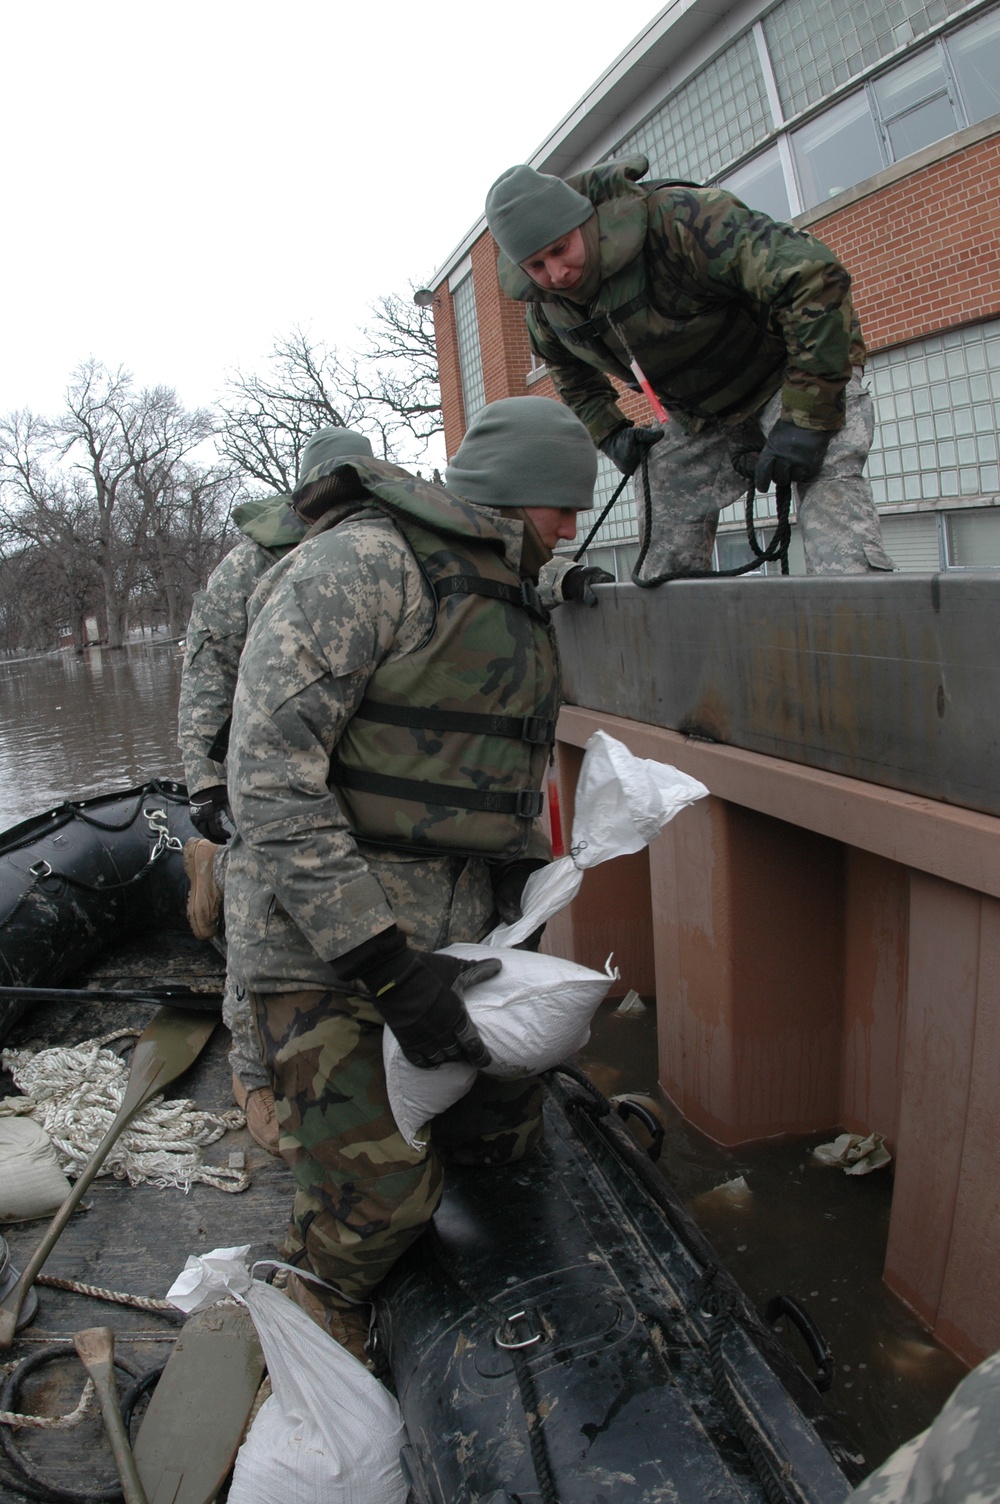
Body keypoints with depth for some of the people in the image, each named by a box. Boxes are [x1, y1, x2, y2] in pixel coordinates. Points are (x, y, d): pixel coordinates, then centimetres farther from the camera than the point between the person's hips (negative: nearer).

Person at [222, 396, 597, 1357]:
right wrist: (386, 967, -25)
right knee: (378, 1194, -4)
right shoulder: (360, 565, -14)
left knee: (504, 1132, 13)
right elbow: (270, 778, -23)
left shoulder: (513, 603, 17)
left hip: (450, 938, 9)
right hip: (322, 936, -8)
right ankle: (309, 1340, 28)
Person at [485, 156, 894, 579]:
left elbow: (814, 278, -37)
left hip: (792, 371, -6)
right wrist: (608, 432, -2)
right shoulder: (543, 305, -11)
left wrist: (806, 419, -39)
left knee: (827, 474, -32)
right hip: (696, 414, 6)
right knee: (668, 561, 2)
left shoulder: (677, 219, -33)